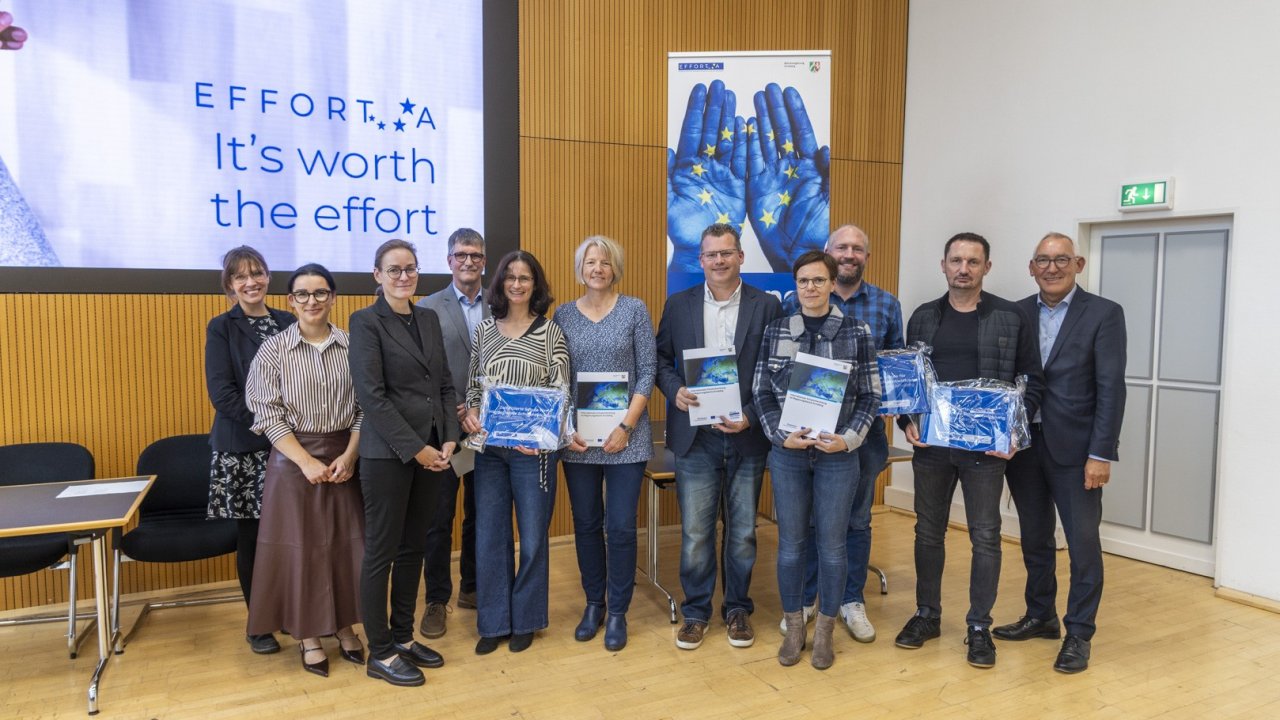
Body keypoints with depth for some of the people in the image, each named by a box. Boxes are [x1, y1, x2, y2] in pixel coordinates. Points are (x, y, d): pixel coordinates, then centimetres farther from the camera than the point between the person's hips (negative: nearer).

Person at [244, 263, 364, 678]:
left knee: (346, 542, 7)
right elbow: (268, 416, -7)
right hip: (294, 458, -1)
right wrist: (307, 461, -14)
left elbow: (365, 408, 2)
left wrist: (349, 456, -9)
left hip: (344, 457, 2)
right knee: (300, 545, 5)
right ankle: (308, 636, 21)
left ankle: (344, 626, 25)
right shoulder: (273, 351, -3)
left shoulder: (352, 346, 1)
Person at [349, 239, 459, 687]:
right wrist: (414, 448, -15)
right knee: (381, 552, 3)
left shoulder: (428, 319, 12)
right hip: (388, 454, -6)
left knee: (412, 549, 14)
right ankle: (380, 654, 15)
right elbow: (372, 395, -14)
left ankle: (403, 637, 27)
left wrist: (449, 439, 0)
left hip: (432, 451, 7)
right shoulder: (366, 321, -7)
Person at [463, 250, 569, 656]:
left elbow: (560, 390, -5)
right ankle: (493, 622, 23)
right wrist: (470, 412, -9)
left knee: (532, 537, 7)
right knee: (489, 537, 7)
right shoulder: (485, 329, 8)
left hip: (533, 449, -3)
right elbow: (473, 383, 12)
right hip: (489, 447, 3)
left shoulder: (550, 331, -1)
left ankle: (526, 620, 25)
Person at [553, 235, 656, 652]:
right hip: (578, 438, 2)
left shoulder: (635, 309, 0)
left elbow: (647, 371, -3)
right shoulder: (564, 314, 5)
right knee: (586, 523, 10)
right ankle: (593, 603, 27)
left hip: (626, 437, -2)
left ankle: (618, 612, 17)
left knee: (620, 526, 1)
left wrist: (627, 426, -10)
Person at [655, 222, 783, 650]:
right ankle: (695, 612, 23)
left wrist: (753, 417, -12)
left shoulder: (767, 306, 0)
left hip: (747, 437, 0)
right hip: (695, 438, 1)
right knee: (694, 531, 5)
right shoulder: (678, 305, 5)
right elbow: (661, 359, 10)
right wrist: (674, 390, -10)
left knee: (742, 530, 11)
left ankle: (738, 609, 29)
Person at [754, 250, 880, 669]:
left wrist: (849, 438, -13)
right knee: (790, 543, 8)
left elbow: (870, 396, 1)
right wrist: (781, 435, -10)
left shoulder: (857, 332, 0)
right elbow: (762, 392, 3)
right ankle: (794, 627, 24)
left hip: (839, 454, -1)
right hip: (788, 452, 1)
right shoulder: (776, 331, 3)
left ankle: (824, 631, 23)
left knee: (832, 544, 6)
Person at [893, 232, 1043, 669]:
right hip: (931, 444, 3)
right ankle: (927, 615, 27)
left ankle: (979, 626, 18)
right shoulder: (923, 318, 6)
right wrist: (907, 421, -5)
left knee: (985, 537, 5)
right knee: (928, 532, 12)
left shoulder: (1011, 318, -1)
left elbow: (1032, 380, 1)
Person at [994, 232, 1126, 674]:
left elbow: (1111, 389, -9)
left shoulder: (1104, 314, -5)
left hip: (1074, 449, -4)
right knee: (1034, 539, 15)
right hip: (1024, 444, 4)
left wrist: (1101, 454, -14)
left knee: (1083, 543, 3)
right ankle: (1040, 616, 32)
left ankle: (1079, 635, 17)